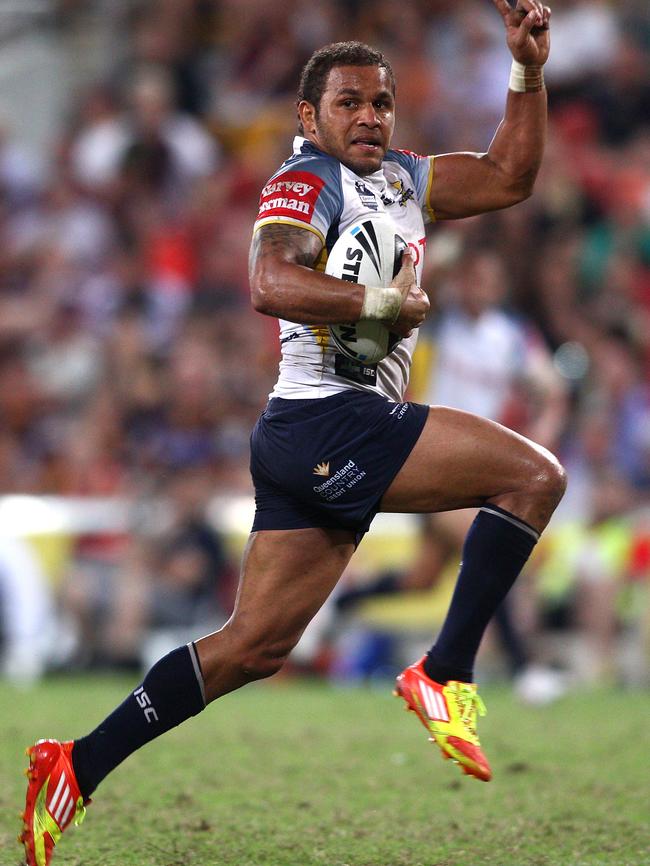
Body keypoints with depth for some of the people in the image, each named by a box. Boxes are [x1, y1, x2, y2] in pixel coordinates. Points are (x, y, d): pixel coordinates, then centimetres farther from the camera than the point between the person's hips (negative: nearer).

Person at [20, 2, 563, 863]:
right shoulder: (308, 181, -7)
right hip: (325, 418, -9)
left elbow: (508, 177, 23)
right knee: (535, 475, -14)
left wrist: (528, 72, 13)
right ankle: (444, 675, -14)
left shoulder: (399, 179, 20)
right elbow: (271, 283, -25)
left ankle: (77, 765, 9)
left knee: (254, 645, 8)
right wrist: (385, 302, -21)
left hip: (317, 444, 9)